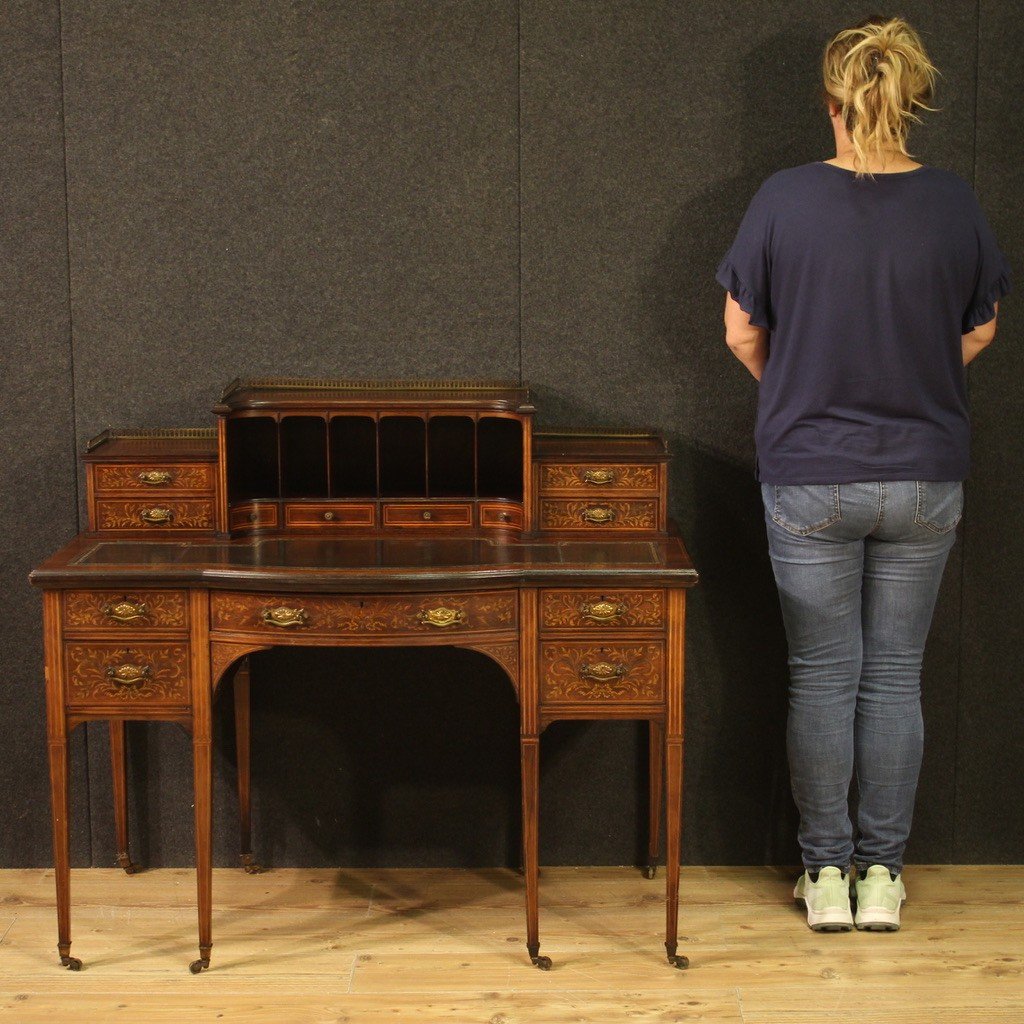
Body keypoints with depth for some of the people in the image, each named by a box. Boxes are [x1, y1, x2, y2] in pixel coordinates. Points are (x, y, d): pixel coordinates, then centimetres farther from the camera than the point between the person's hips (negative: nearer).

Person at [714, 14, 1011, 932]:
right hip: (925, 477, 2)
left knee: (822, 677, 8)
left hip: (810, 478, -1)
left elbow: (743, 332, -1)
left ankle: (826, 873, 16)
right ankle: (882, 873, 17)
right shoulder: (955, 206, -5)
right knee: (896, 675, 11)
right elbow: (980, 332, 8)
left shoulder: (785, 201, -10)